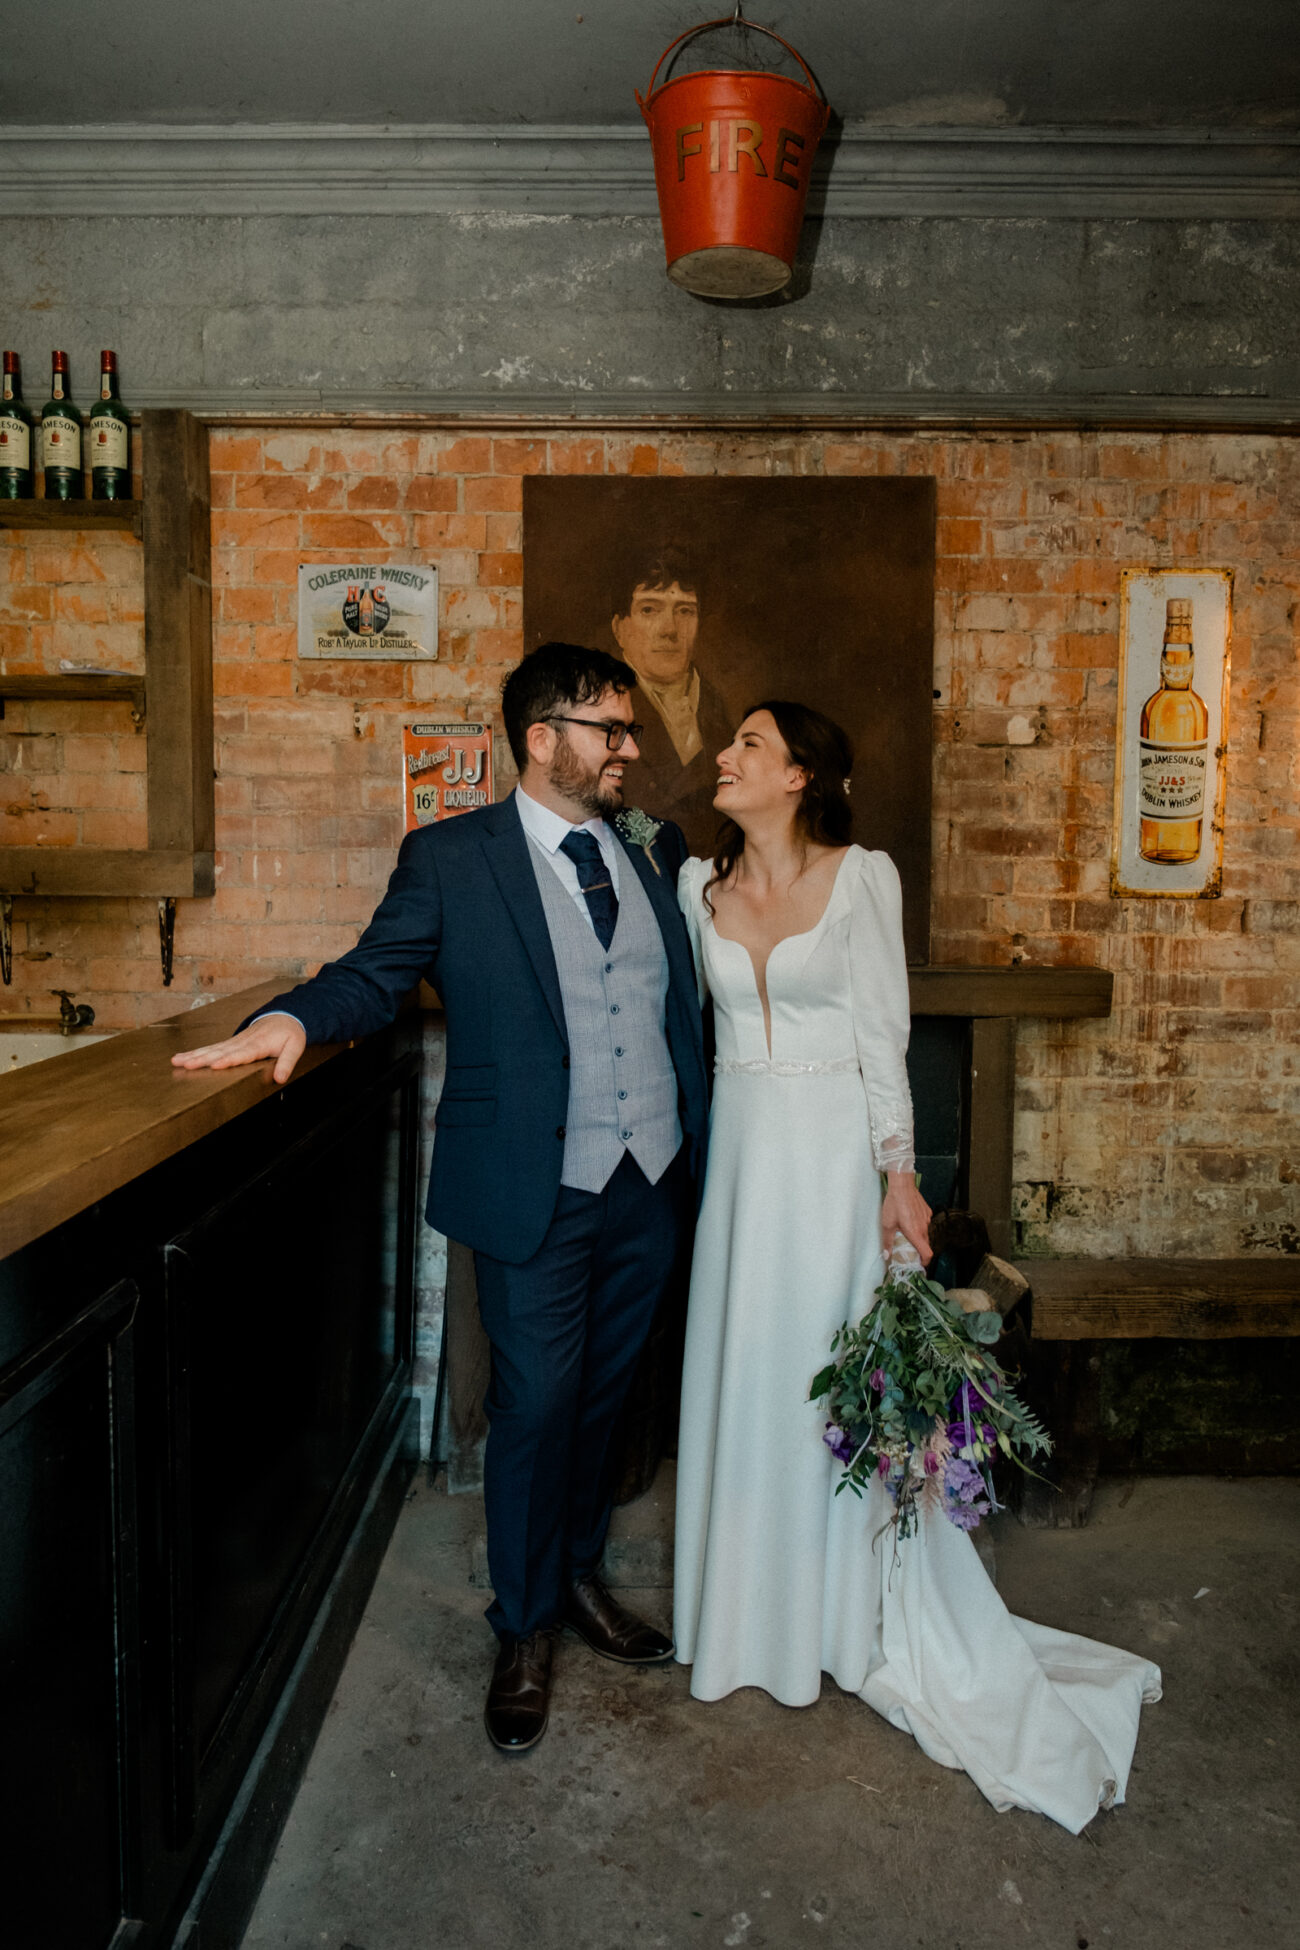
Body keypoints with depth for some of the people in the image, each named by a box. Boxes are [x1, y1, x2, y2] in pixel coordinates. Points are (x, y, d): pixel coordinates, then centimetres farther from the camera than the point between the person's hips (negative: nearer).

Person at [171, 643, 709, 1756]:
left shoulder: (657, 855, 9)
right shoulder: (451, 858, -5)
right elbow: (375, 975, -5)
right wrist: (295, 1017, -25)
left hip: (652, 1184, 5)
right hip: (539, 1195, -4)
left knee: (603, 1395, 19)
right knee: (534, 1408, 5)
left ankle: (578, 1575, 42)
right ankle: (526, 1630, 29)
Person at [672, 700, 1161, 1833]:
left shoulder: (862, 878, -7)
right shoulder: (700, 882, 5)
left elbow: (882, 1035, -7)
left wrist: (898, 1171, -10)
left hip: (831, 1152, -4)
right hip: (739, 1145, 4)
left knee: (829, 1373, 5)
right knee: (739, 1366, 11)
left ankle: (838, 1613, 26)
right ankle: (748, 1602, 31)